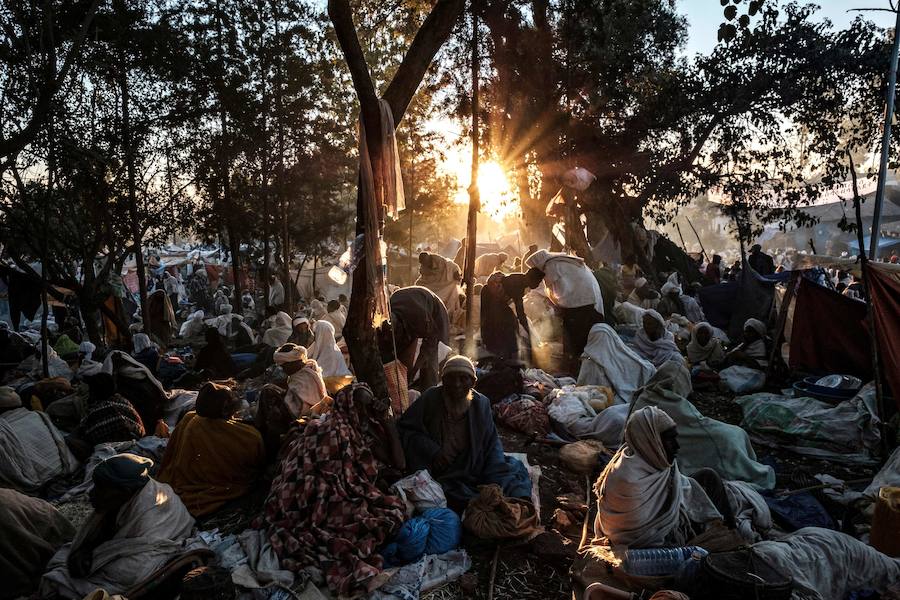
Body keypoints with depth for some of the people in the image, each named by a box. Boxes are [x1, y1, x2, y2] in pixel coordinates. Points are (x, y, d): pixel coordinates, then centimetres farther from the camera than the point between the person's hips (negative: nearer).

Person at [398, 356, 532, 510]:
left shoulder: (481, 403, 0)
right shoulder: (431, 398, -9)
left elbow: (492, 443, 3)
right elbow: (405, 428, -4)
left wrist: (495, 480, -11)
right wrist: (432, 451, -15)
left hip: (471, 469, 4)